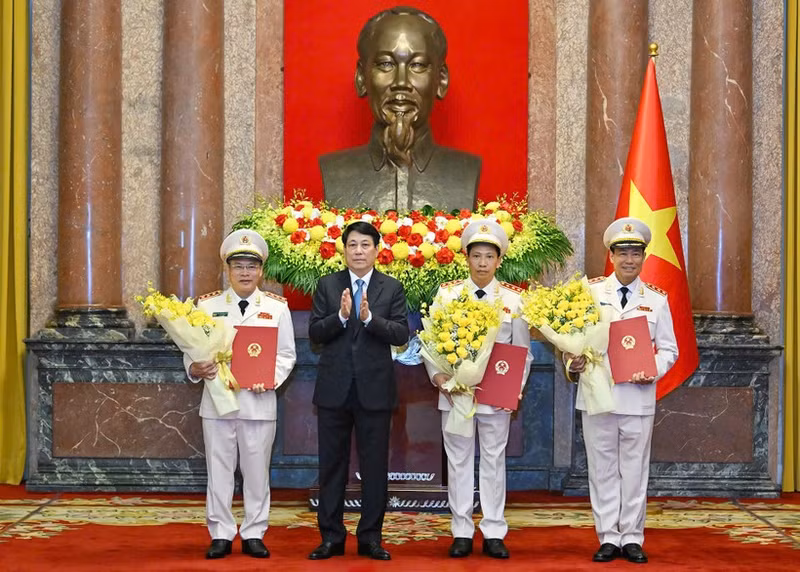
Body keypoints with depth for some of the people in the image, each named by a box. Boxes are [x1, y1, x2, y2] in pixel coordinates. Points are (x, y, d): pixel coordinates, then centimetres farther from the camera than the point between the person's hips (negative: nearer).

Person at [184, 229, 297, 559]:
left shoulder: (277, 307, 5)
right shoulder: (207, 305, 6)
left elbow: (286, 354, 4)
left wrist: (270, 378, -13)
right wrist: (195, 368, -17)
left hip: (259, 402, 0)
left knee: (257, 470, 5)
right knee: (219, 469, 5)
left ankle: (254, 534, 16)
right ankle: (221, 535, 14)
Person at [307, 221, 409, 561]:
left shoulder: (392, 288, 4)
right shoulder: (327, 286, 5)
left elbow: (402, 334, -6)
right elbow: (314, 333, -1)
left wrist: (369, 318, -19)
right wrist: (341, 316, -18)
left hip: (374, 389, -1)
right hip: (334, 388, 1)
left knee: (375, 466, 4)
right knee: (332, 465, 6)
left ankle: (370, 538, 13)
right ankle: (331, 537, 14)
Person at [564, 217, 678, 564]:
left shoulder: (656, 300, 6)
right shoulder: (591, 292, 4)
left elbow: (668, 349, 8)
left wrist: (653, 370, -10)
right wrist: (572, 360, -15)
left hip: (638, 396, 0)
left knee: (635, 469, 6)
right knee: (602, 468, 6)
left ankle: (632, 538, 15)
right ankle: (608, 538, 15)